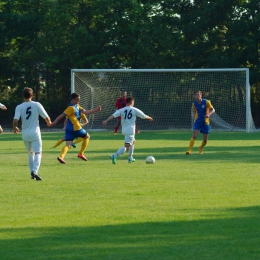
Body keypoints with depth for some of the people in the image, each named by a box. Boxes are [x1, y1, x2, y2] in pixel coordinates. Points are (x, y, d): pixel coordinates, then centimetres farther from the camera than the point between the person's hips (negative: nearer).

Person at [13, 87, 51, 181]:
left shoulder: (19, 107, -5)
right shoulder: (37, 105, -7)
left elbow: (15, 121, -16)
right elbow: (47, 118, -5)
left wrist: (15, 128, 6)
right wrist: (49, 122, 19)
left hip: (25, 134, 3)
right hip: (35, 133, -3)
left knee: (30, 153, 21)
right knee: (38, 153, -5)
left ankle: (32, 172, 22)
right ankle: (35, 171, -26)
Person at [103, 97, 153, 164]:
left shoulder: (121, 110, 6)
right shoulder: (135, 110, 0)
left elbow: (113, 115, -9)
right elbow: (144, 116, 11)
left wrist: (106, 121, -16)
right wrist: (149, 118, 31)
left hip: (124, 130, 6)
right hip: (130, 130, -6)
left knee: (133, 141, 31)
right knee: (127, 146, -11)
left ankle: (130, 158, 33)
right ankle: (115, 155, -32)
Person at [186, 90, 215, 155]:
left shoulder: (206, 102, -10)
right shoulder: (194, 104, 0)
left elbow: (213, 110, -7)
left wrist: (209, 114, -26)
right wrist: (195, 119, 11)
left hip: (205, 122, -1)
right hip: (197, 121, 1)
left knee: (205, 140, 3)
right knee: (194, 136, -20)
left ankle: (201, 148, 33)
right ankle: (189, 150, -20)